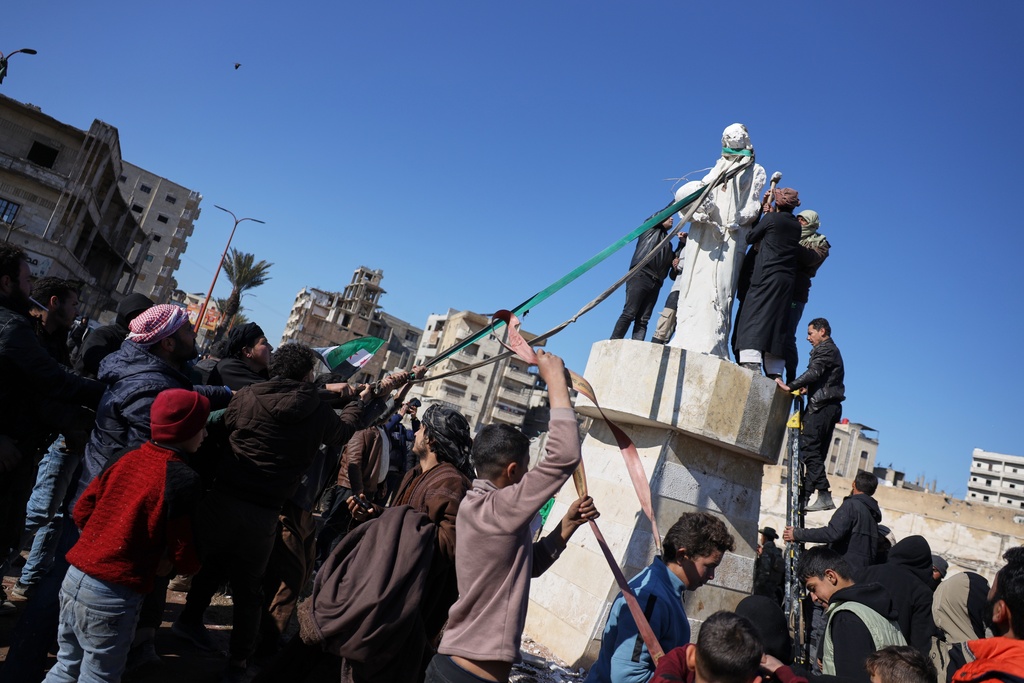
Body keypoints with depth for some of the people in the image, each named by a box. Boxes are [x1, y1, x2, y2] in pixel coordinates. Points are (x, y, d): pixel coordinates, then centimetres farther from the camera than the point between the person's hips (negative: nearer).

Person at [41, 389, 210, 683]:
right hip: (113, 597, -6)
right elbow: (184, 558, -13)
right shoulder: (183, 479, -17)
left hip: (74, 578, 7)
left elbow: (82, 511, 10)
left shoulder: (127, 458, 2)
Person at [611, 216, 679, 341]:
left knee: (642, 320, -7)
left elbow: (672, 274, 30)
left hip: (655, 284, 6)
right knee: (629, 314, -18)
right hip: (640, 276, -6)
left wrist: (675, 266, 8)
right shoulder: (651, 229, 20)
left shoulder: (669, 245, 32)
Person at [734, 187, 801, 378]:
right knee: (776, 323, 7)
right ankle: (775, 373, 3)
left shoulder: (771, 218, 0)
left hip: (767, 275, -6)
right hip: (787, 280, 6)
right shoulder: (796, 226, 16)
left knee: (753, 318, -10)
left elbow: (751, 238, 7)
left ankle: (751, 365, -25)